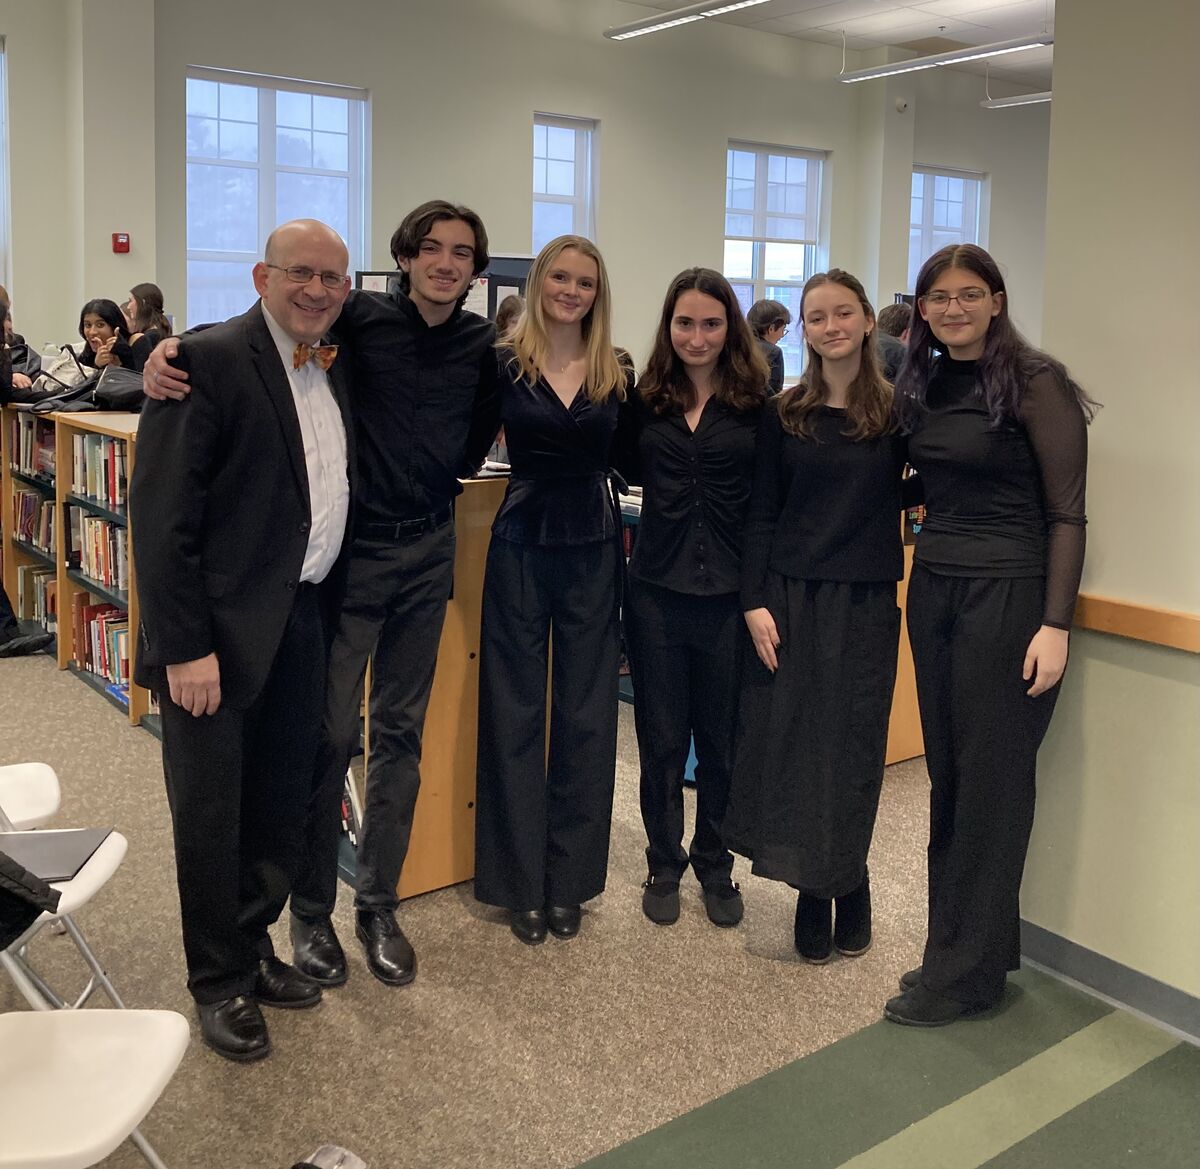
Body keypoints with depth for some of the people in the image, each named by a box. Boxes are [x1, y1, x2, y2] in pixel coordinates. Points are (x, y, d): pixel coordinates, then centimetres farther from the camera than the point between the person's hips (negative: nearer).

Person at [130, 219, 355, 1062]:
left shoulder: (336, 367, 10)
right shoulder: (208, 361, -13)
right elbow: (162, 515, -16)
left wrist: (334, 610, 7)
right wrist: (185, 647, -19)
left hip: (303, 622, 7)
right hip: (221, 629, -7)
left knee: (283, 807, 17)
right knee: (211, 814, 7)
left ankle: (252, 946, 37)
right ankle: (220, 983, 25)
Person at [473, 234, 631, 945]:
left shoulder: (616, 372, 5)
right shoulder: (503, 362, -3)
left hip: (594, 552, 3)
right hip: (522, 547, -2)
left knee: (586, 715, 9)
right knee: (516, 714, 5)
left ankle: (570, 882, 23)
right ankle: (521, 884, 19)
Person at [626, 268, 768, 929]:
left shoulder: (756, 405, -2)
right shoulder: (645, 399, 4)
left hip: (728, 595, -1)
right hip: (657, 593, 1)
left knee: (722, 741, 11)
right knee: (660, 739, 11)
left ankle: (715, 866, 30)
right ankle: (664, 864, 28)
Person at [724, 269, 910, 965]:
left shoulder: (898, 410, 1)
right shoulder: (785, 414, 4)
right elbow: (762, 515, 3)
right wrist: (755, 601, -4)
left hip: (867, 603, -1)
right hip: (790, 599, 1)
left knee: (853, 748, 5)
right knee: (789, 742, 3)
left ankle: (848, 884, 26)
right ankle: (813, 893, 18)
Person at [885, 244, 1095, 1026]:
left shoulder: (1034, 383, -8)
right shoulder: (924, 386, 10)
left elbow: (1066, 513, -10)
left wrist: (1056, 624, -16)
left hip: (1006, 595, -6)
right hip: (933, 589, 7)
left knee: (991, 780, 1)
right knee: (947, 775, 11)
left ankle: (968, 969, 13)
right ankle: (966, 943, 25)